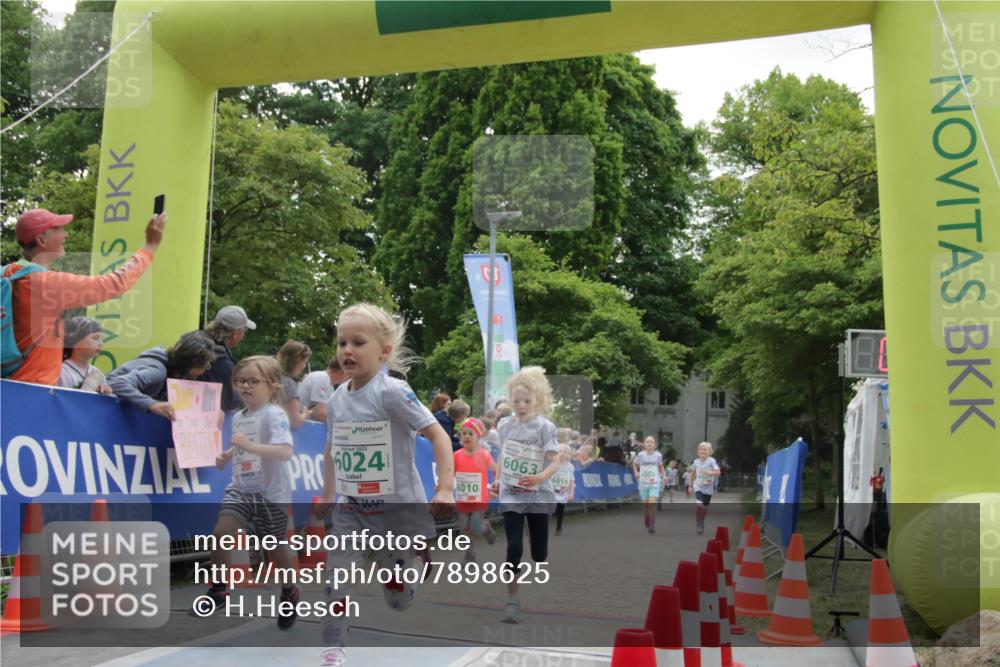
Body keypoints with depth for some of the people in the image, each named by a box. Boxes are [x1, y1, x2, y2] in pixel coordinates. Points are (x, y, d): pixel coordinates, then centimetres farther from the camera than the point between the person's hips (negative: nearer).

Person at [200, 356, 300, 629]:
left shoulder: (274, 415, -16)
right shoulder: (238, 417, 9)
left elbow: (285, 452, -30)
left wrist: (250, 445, -35)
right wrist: (226, 457, 6)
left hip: (270, 493, -6)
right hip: (240, 488, 6)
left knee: (276, 545, 9)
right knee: (220, 532, -12)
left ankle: (289, 593, 34)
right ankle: (218, 590, 7)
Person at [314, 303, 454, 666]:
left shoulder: (392, 392, -18)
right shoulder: (336, 400, 2)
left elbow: (438, 435, -19)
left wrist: (445, 489, -26)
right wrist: (327, 496, 18)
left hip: (398, 509, -5)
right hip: (351, 511, 5)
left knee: (399, 597, 7)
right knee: (335, 579, -5)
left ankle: (420, 552, 37)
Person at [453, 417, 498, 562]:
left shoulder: (484, 454, -11)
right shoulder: (457, 455, -5)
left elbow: (496, 472, 0)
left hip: (480, 500, -3)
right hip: (462, 500, 3)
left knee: (476, 529, -6)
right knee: (464, 529, 8)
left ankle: (486, 527, 29)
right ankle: (470, 555, 27)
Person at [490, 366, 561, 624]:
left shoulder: (545, 427, -10)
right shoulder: (505, 425, 2)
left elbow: (555, 462, -15)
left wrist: (539, 478, -32)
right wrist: (498, 480, 8)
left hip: (538, 496, -1)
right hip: (511, 496, 2)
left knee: (539, 551, 9)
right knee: (514, 547, -9)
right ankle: (512, 600, 1)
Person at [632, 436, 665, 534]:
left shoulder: (658, 455, -2)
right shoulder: (641, 455, -4)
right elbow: (634, 464, 14)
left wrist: (663, 475, 5)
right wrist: (636, 473, 0)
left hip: (654, 483, -1)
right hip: (643, 483, 1)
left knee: (652, 503, -17)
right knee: (645, 504, 11)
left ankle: (652, 524, -7)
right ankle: (647, 518, 40)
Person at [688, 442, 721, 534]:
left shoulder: (711, 461, -9)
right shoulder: (696, 462, 1)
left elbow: (718, 472, -19)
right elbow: (692, 474, 15)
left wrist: (710, 472, -36)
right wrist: (690, 485, 13)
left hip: (708, 488, 0)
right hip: (698, 487, 0)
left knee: (705, 507, 11)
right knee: (698, 505, -21)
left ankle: (702, 524, 34)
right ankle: (699, 525, -8)